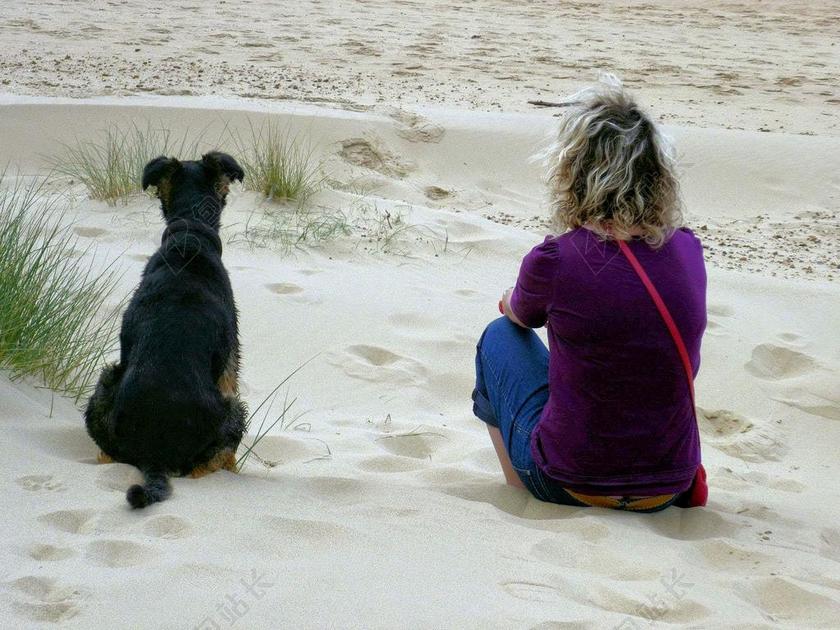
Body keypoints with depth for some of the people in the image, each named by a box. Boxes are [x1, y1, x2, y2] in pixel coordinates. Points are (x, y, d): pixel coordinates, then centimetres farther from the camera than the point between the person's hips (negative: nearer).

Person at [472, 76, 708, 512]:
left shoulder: (554, 262, -17)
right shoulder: (687, 250, -5)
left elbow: (519, 316, 8)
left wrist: (512, 302, 32)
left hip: (570, 485, -5)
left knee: (500, 337, 19)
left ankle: (522, 493, 24)